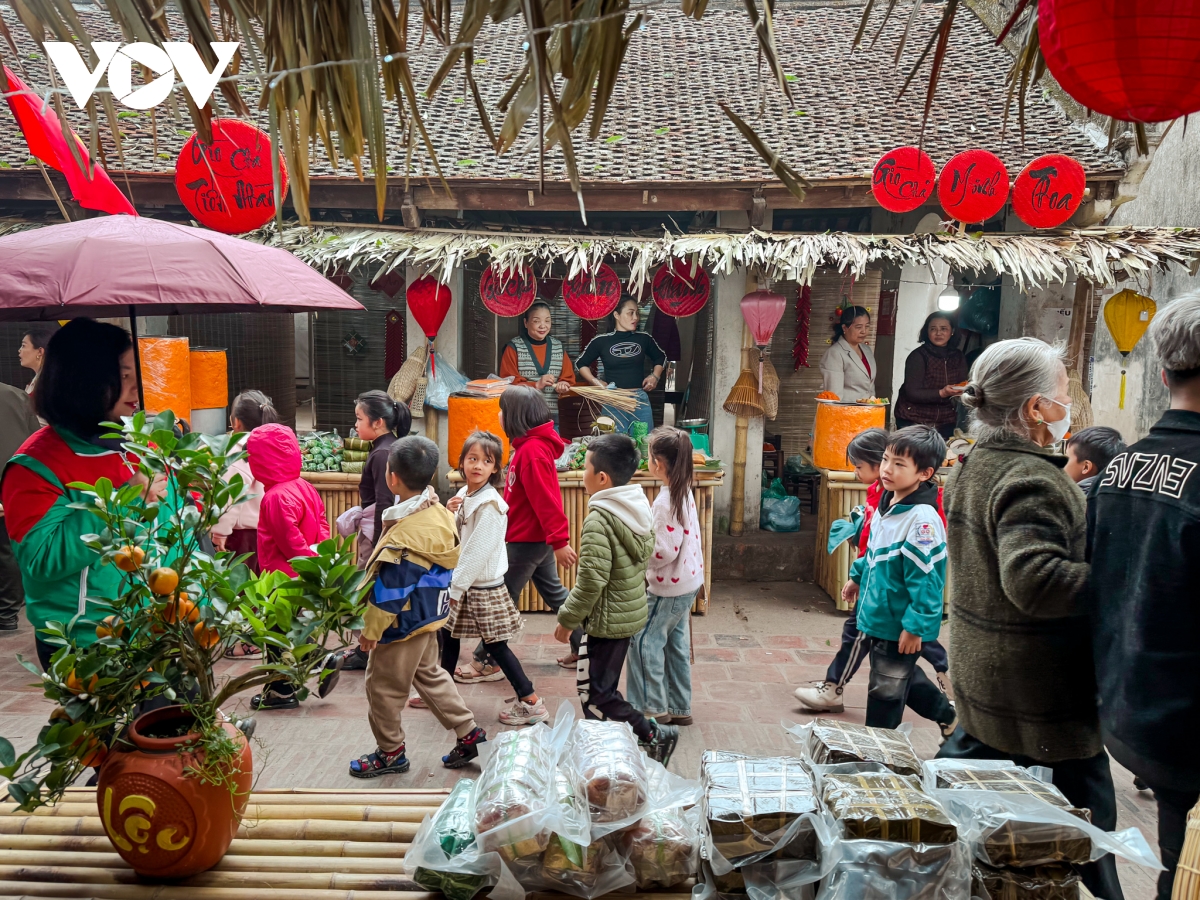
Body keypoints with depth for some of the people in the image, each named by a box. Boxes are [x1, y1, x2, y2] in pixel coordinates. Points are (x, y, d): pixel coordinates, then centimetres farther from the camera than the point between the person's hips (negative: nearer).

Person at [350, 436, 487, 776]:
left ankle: (390, 752, 26)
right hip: (429, 617, 9)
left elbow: (389, 592, -24)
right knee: (429, 673, 24)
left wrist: (371, 630, -12)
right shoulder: (439, 514, -4)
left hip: (403, 624, -9)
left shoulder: (404, 535, -29)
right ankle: (468, 732, 29)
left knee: (383, 685, 10)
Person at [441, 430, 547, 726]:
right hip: (462, 581, 8)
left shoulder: (490, 504, -20)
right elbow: (458, 538, 11)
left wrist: (457, 587, -16)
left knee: (495, 645, -1)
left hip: (483, 586, -8)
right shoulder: (465, 495, 5)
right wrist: (450, 513, -8)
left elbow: (479, 552, -21)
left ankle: (532, 703, 8)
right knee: (448, 635, 18)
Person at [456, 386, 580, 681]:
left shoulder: (532, 450, -22)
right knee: (554, 592, 17)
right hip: (538, 538, 10)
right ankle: (583, 647, 24)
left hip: (525, 540, -10)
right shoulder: (531, 444, 9)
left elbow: (546, 500, -25)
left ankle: (487, 662, 12)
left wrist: (559, 541, -26)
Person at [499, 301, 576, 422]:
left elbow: (569, 379, 13)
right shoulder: (514, 348, -3)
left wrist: (564, 386, -9)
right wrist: (536, 385, -19)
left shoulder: (558, 347, 10)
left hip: (553, 413, 4)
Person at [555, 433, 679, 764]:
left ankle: (655, 735, 3)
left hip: (607, 620, -9)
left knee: (594, 693, 1)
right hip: (631, 611, 9)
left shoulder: (598, 520, -23)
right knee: (589, 681, 20)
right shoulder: (640, 508, 3)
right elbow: (647, 553, 14)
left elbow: (591, 582, -25)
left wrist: (567, 619, -13)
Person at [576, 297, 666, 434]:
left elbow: (660, 357, 25)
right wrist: (596, 382, 1)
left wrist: (655, 376, 9)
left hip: (640, 399, 2)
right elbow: (580, 363, 12)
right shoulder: (601, 341, -1)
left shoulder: (644, 338, 6)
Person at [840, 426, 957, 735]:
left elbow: (925, 578, -25)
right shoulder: (887, 504, 4)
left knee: (886, 689, 6)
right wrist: (858, 576, 26)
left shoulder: (922, 518, -25)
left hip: (901, 625, -9)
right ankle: (948, 715, 48)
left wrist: (915, 626, -23)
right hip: (881, 615, 9)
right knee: (905, 675, 26)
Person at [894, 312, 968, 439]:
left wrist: (964, 390, -13)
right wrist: (941, 393, -28)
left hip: (946, 423, 5)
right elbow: (912, 393, -16)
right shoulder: (918, 356, -10)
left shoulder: (958, 357, 8)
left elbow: (963, 386, 10)